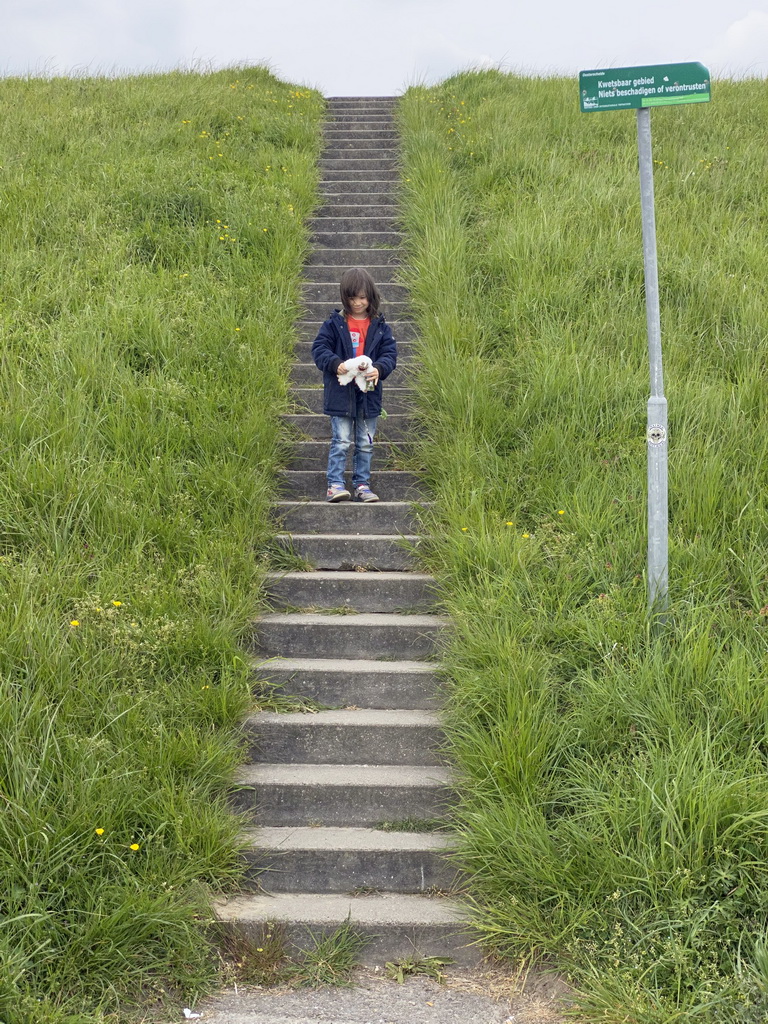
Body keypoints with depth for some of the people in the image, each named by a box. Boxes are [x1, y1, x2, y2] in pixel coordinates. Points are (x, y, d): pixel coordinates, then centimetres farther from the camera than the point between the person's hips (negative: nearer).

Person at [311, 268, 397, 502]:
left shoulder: (379, 326, 4)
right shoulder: (334, 323, -2)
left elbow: (390, 353, 0)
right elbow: (319, 348, -5)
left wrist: (379, 369, -21)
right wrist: (335, 364, -23)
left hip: (369, 393, 3)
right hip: (340, 393, -3)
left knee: (365, 443, 11)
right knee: (341, 441, -2)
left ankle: (362, 484, 20)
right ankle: (335, 484, 3)